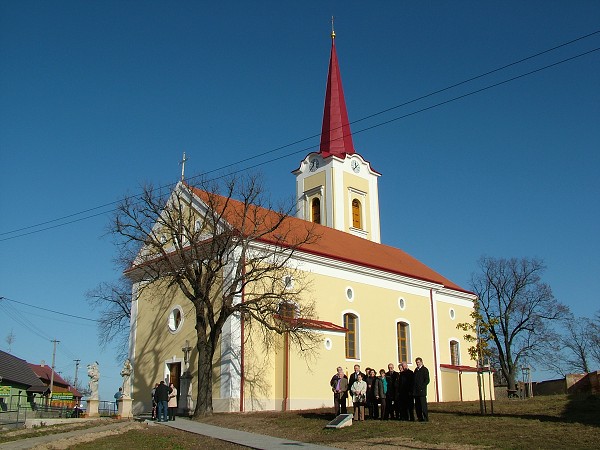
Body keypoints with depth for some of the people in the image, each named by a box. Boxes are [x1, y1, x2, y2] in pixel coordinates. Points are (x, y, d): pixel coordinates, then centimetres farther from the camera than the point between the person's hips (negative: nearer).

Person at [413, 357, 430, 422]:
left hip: (422, 390, -7)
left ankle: (426, 418, -2)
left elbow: (427, 380, -8)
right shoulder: (416, 370, 18)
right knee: (417, 405, 6)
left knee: (423, 404, -6)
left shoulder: (425, 369, -3)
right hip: (416, 391, 7)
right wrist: (413, 389, 11)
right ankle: (419, 417, 12)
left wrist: (422, 387, -15)